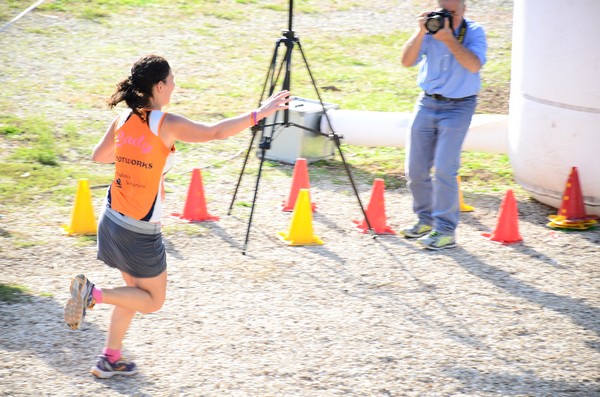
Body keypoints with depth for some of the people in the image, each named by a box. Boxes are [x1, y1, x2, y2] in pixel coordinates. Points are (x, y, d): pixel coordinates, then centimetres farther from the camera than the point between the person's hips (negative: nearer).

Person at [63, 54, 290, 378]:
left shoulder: (123, 120, 1)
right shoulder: (166, 125, -19)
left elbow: (98, 156, 14)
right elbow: (215, 132, -23)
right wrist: (259, 113, -18)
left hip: (113, 220, 7)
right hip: (141, 232, -7)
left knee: (136, 291, 24)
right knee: (153, 300, 11)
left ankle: (111, 359, 26)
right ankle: (92, 294, -8)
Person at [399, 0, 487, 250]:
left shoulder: (474, 32, -6)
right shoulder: (430, 30, 0)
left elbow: (474, 65, -23)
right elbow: (406, 61, -9)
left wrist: (448, 39, -27)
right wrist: (421, 32, -21)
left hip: (458, 107, -4)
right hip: (427, 104, 4)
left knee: (444, 168, -14)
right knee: (415, 168, 6)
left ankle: (445, 231, -8)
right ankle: (426, 219, 25)